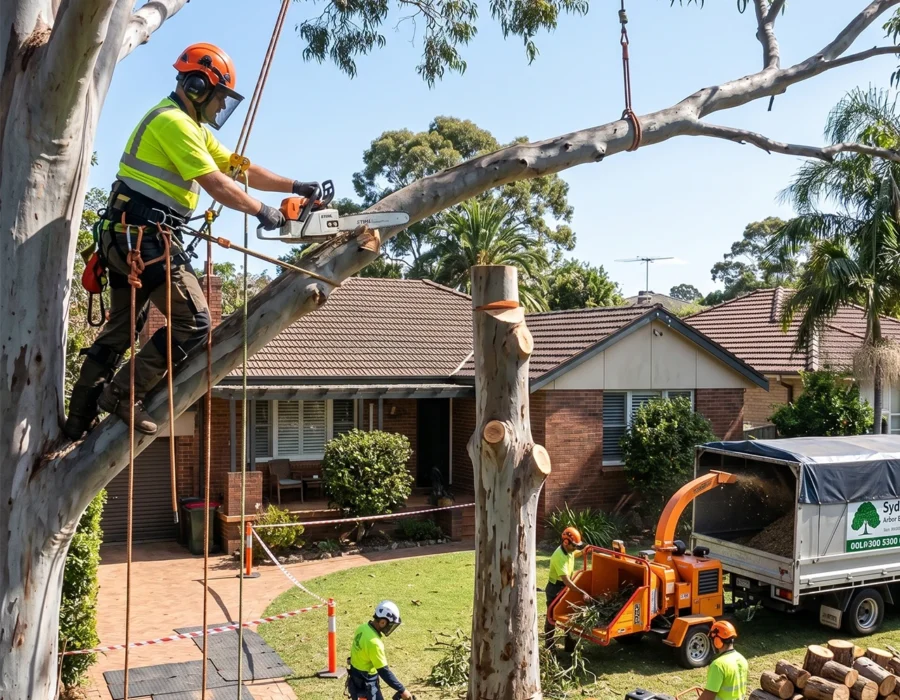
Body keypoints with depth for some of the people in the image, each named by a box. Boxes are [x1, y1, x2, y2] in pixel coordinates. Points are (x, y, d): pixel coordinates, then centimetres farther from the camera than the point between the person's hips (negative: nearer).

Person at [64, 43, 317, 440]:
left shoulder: (191, 127, 20)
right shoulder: (173, 121, -12)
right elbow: (216, 184, -17)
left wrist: (293, 187, 15)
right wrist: (262, 212, -7)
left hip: (128, 236, 11)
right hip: (146, 237, -11)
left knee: (120, 328, 16)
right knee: (194, 322, -7)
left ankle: (79, 420, 22)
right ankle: (122, 395, -3)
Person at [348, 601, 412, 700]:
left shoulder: (363, 628, -3)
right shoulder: (374, 642, -31)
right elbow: (384, 671, -28)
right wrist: (402, 690, -23)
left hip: (356, 677, 9)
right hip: (366, 683, -9)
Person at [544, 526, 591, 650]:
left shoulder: (569, 550, -5)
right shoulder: (559, 556, -32)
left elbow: (577, 554, 25)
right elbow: (566, 581, -38)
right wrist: (583, 593, -41)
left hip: (566, 587, 9)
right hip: (555, 589, -8)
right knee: (552, 618, 2)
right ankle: (549, 647, 12)